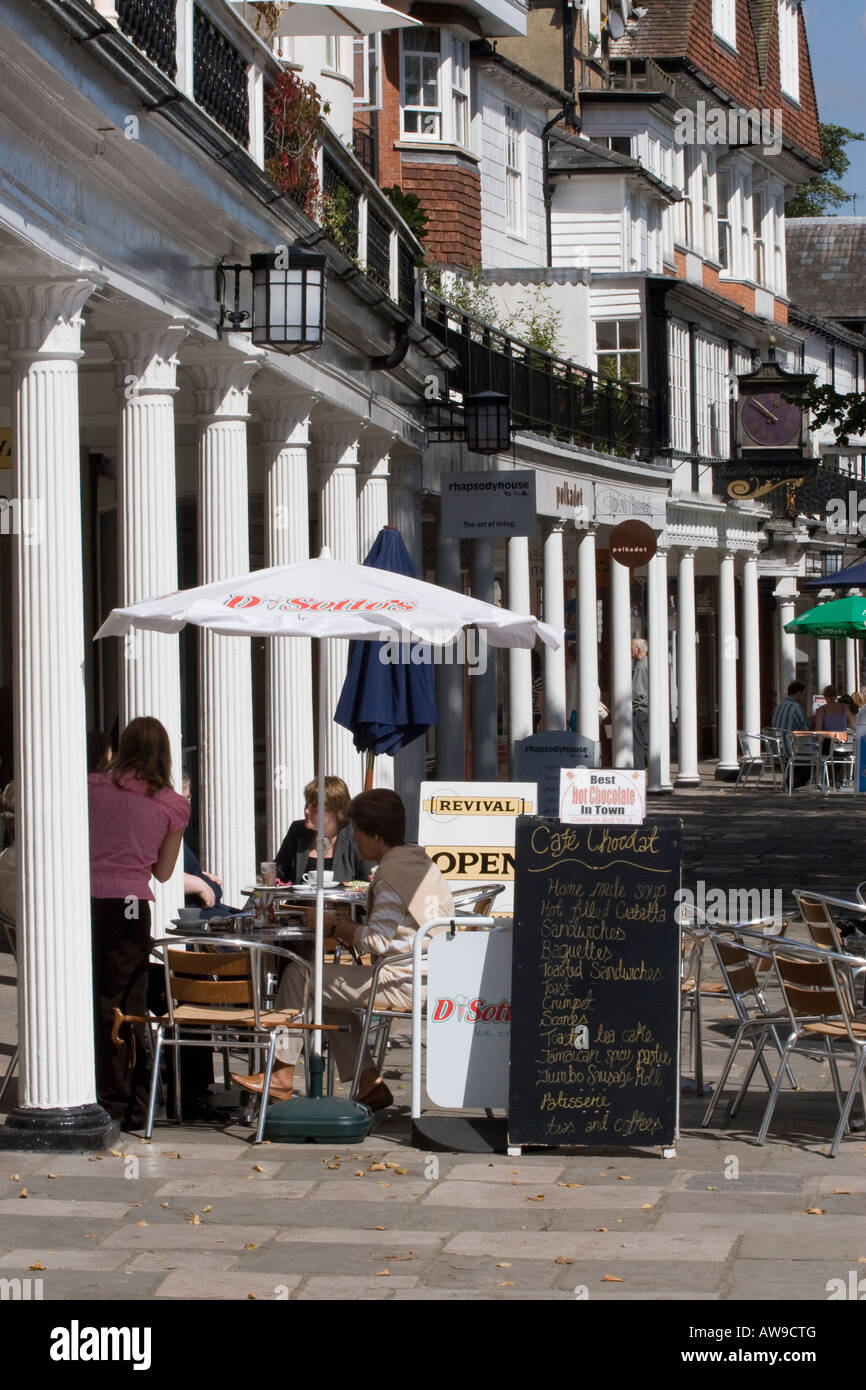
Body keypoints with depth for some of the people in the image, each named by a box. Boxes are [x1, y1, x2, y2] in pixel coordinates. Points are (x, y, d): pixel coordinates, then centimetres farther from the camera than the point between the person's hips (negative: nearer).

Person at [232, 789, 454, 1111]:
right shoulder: (420, 862, 14)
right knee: (330, 988, 24)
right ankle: (368, 1083, 15)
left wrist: (333, 925, -9)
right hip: (430, 978, 10)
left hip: (402, 983, -10)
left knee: (298, 976, -4)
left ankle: (281, 1076, 6)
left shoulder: (392, 872, -17)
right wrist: (349, 922, 9)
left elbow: (377, 941, -22)